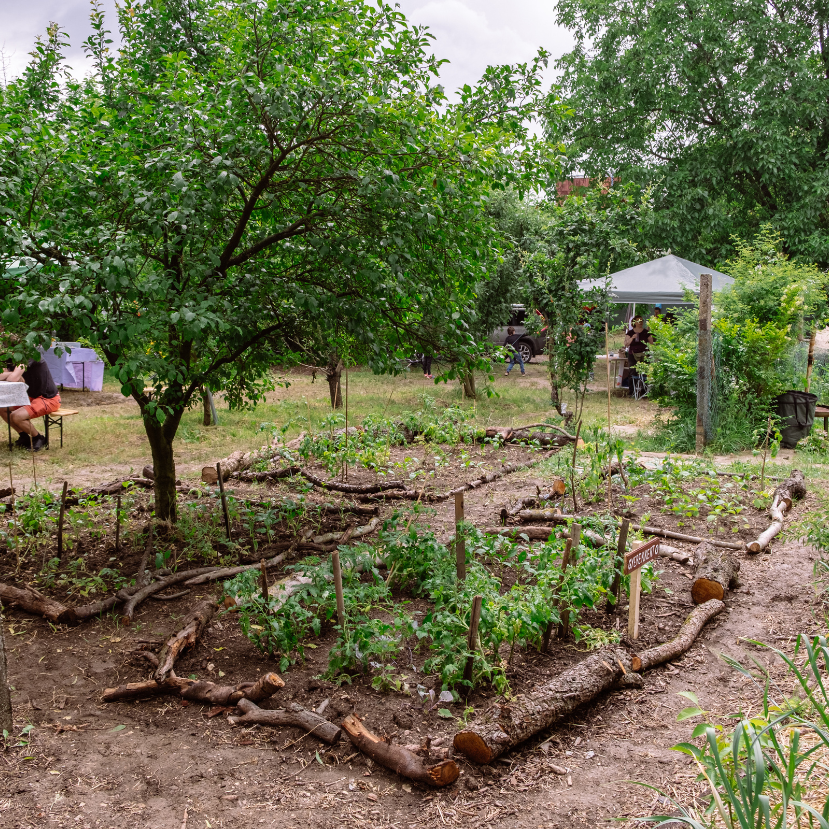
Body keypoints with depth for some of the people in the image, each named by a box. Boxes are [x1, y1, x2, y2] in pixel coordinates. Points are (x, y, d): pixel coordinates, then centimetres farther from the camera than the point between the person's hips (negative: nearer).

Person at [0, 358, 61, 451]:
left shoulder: (29, 358, -22)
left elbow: (12, 379, -31)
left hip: (49, 399, -10)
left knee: (16, 416, -26)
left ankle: (39, 439, -2)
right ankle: (24, 437, 16)